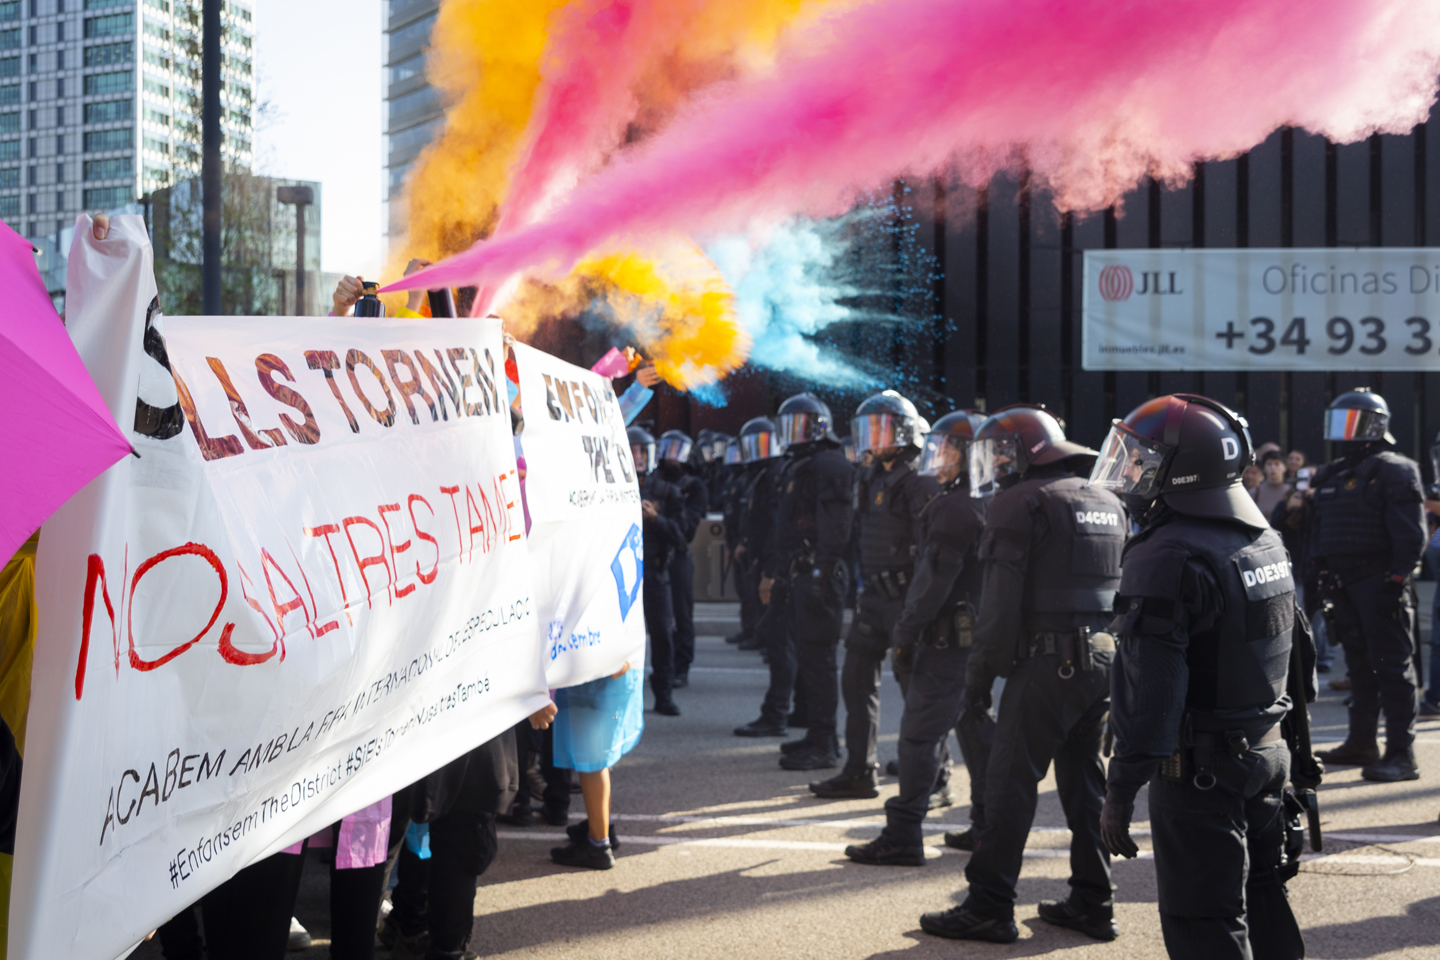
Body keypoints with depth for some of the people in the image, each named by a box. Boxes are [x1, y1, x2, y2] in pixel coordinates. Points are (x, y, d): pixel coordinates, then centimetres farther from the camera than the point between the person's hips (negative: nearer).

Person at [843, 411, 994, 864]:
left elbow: (936, 577, -20)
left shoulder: (954, 508, -17)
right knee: (976, 728, 17)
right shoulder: (990, 504, 13)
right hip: (981, 633, 10)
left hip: (950, 635, -10)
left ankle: (903, 835, -8)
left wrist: (908, 626, -13)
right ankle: (989, 824, 23)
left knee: (920, 733, -8)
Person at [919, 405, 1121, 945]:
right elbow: (1122, 590, 19)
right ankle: (1093, 903, 18)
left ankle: (989, 908, -2)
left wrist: (980, 676, -9)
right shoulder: (1108, 504, 16)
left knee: (1011, 783, -4)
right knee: (1086, 783, 14)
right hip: (1106, 659, 8)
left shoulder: (1022, 502, -8)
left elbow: (1002, 601, -13)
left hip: (1048, 662, -8)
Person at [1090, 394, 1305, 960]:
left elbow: (1150, 690, -24)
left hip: (1199, 766, -9)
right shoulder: (1265, 539, 9)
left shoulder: (1170, 557, -21)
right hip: (1267, 755, 9)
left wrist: (1121, 791, -21)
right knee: (1261, 902, 21)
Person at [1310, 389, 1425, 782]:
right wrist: (1316, 575, 16)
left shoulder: (1393, 471, -8)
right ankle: (1361, 743, 22)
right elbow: (1320, 530, 23)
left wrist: (1397, 579, -19)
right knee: (1359, 665, 14)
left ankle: (1402, 754, -8)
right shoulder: (1333, 476, 17)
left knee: (1392, 667, -8)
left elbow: (1411, 534, -14)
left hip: (1380, 583, -8)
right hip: (1345, 584, 8)